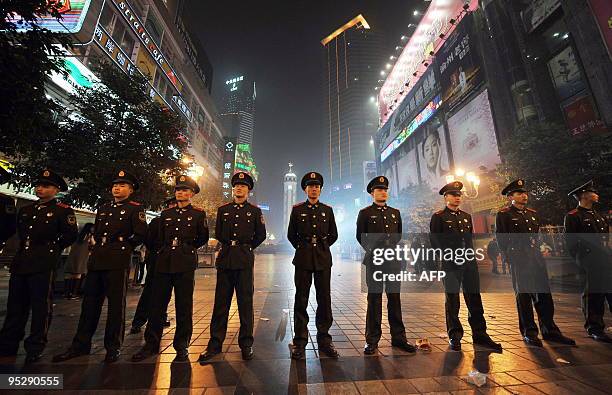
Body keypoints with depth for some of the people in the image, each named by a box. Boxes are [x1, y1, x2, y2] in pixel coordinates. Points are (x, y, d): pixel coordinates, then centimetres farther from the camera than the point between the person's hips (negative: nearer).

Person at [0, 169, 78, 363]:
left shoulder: (63, 210, -4)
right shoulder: (25, 210, 17)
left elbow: (71, 234, -9)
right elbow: (19, 233, 28)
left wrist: (53, 248, -1)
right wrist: (21, 250, 16)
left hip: (43, 264, -7)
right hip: (20, 263, 7)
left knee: (40, 306, 1)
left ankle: (35, 347, 12)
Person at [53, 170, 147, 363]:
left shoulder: (135, 208, -2)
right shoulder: (103, 208, 20)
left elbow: (140, 234, -10)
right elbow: (95, 232, 28)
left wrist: (123, 246, -3)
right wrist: (94, 245, 12)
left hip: (118, 262, -7)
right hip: (96, 261, 7)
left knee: (116, 304, 1)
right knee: (89, 303, 13)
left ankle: (113, 348, 13)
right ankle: (80, 345, 28)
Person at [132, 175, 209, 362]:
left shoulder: (198, 213, 3)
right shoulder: (166, 213, 15)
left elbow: (203, 238, 6)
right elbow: (160, 237, 21)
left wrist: (188, 247, 8)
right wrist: (167, 249, 12)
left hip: (186, 263, -4)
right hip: (164, 262, 4)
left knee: (183, 305, 3)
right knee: (157, 303, 9)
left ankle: (182, 346, 17)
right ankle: (151, 344, 24)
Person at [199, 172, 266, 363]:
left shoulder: (255, 211, 5)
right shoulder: (223, 210, 11)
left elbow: (260, 235, 9)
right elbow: (218, 234, 18)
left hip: (245, 260, -2)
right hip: (225, 259, 2)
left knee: (245, 301, 4)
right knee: (221, 302, 8)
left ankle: (246, 344, 18)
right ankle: (215, 343, 21)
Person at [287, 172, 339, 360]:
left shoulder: (327, 210, 9)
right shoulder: (297, 209, 5)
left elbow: (333, 235, 14)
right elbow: (291, 235, 10)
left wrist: (321, 246, 8)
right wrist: (302, 247, 5)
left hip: (323, 259, 2)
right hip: (303, 259, -1)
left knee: (324, 299, 7)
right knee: (301, 300, 3)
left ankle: (324, 339, 22)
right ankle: (300, 342, 16)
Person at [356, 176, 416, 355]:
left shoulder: (395, 212, 15)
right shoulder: (365, 213, 2)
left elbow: (399, 235, 20)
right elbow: (360, 236, 2)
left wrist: (391, 248, 8)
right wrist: (373, 251, -2)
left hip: (393, 260, 4)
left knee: (394, 298, 10)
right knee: (374, 299, 2)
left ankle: (398, 337, 23)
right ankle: (372, 340, 13)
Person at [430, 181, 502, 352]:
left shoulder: (467, 216, 17)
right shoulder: (438, 217, -3)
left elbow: (470, 238, 20)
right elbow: (435, 241, -6)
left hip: (469, 262, 5)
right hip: (450, 264, -5)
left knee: (474, 298, 9)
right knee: (452, 300, 4)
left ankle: (480, 334, 22)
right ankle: (454, 336, 16)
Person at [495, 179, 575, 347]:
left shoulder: (533, 213, 17)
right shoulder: (503, 215, -5)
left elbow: (536, 236, 22)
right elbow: (501, 239, -7)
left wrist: (537, 254, 13)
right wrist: (510, 259, -10)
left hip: (536, 257, 6)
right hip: (518, 260, -6)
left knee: (544, 293, 8)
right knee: (523, 295, 1)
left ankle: (549, 330, 21)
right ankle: (529, 332, 12)